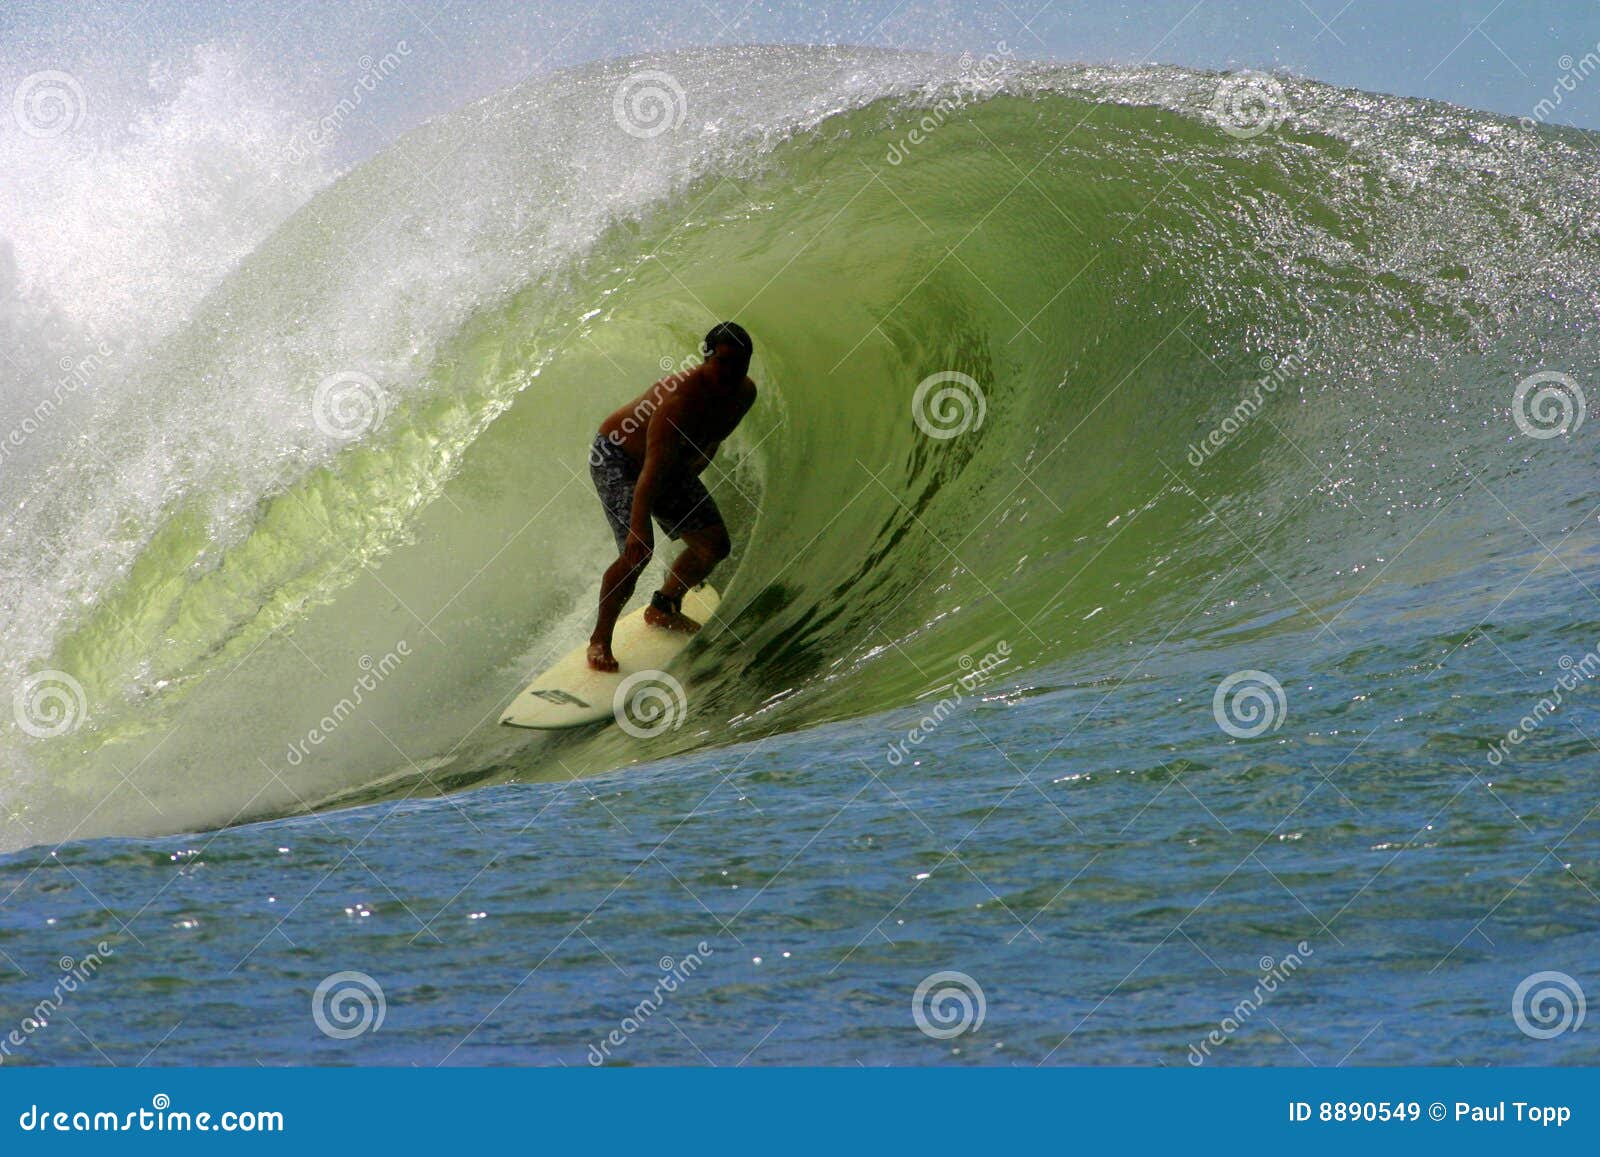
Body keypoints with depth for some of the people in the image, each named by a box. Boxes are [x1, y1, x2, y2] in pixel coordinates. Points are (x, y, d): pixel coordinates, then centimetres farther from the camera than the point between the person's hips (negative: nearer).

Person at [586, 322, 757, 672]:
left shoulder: (744, 393, -12)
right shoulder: (680, 399, -38)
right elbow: (652, 469, -45)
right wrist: (639, 527, -51)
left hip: (675, 464, 8)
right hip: (617, 461, -8)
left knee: (714, 544, 8)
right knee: (637, 552, -24)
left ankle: (663, 609, 31)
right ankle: (600, 640, -11)